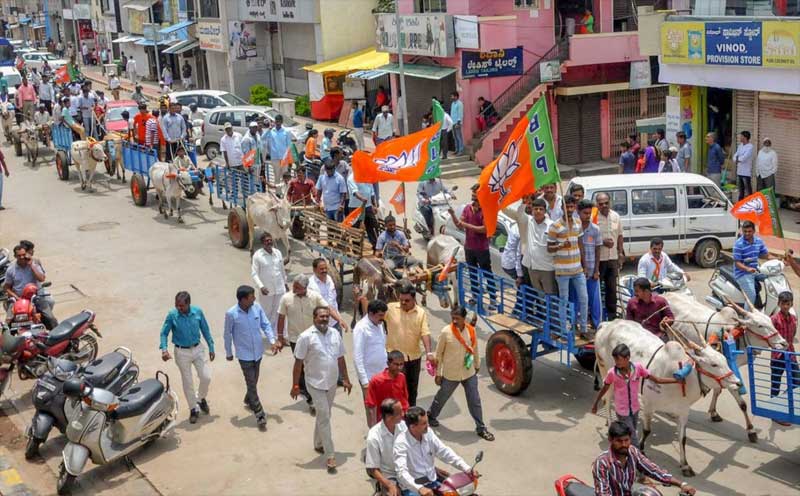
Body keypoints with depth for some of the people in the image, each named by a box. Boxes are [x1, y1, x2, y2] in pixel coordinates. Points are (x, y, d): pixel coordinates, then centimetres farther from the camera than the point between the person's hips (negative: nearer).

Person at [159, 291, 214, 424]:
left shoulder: (197, 312, -11)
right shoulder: (172, 315, -16)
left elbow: (205, 330, 1)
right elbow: (164, 333, -8)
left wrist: (211, 348, 4)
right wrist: (164, 349, -24)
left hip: (198, 349, 2)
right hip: (182, 352, -1)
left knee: (206, 377, -1)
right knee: (188, 382, 7)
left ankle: (201, 398, 30)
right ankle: (194, 409, 24)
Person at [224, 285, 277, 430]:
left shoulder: (257, 307, -9)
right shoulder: (231, 314, -19)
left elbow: (266, 325, 1)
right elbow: (227, 334, -6)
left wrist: (272, 341, -13)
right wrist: (228, 353, 4)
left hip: (258, 352, 5)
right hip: (244, 354, -5)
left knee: (254, 381, 21)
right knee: (252, 385, -2)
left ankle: (249, 400, 49)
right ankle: (260, 416, 4)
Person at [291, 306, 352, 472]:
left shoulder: (335, 334, 3)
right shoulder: (306, 337, -14)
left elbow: (340, 358, 12)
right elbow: (298, 362, -11)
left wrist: (346, 379, 12)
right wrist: (295, 386, -10)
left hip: (331, 383, 6)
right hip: (316, 383, -6)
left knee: (324, 415, 19)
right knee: (324, 417, -6)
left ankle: (319, 444, 37)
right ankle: (330, 456, -2)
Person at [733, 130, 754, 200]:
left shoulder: (750, 147, -12)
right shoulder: (740, 146, 13)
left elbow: (744, 157, -21)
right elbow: (735, 155, 8)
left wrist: (737, 159, -5)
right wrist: (737, 160, -13)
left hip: (746, 173, -8)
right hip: (739, 171, 8)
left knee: (748, 191, -6)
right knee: (740, 190, 17)